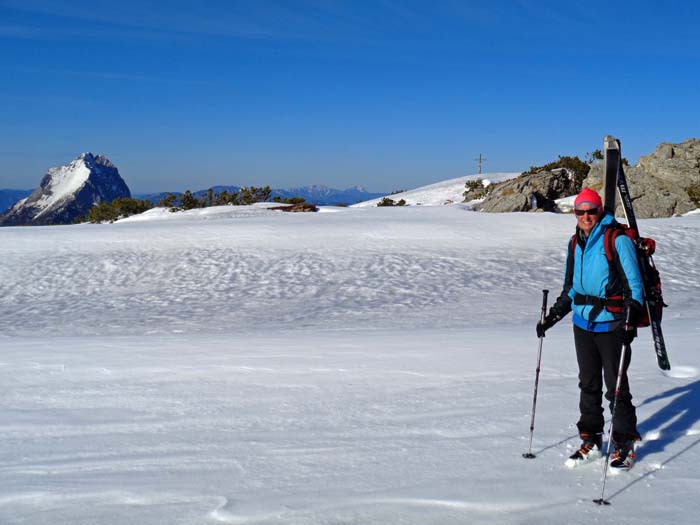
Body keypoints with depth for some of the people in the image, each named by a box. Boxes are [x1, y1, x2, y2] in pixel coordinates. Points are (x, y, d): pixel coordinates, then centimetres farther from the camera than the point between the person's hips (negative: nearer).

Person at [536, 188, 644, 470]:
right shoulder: (576, 242, 12)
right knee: (588, 384, 13)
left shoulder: (617, 239, -9)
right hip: (582, 323, 6)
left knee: (616, 387, -1)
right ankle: (591, 440, 25)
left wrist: (631, 320, -20)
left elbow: (634, 283, -10)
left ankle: (625, 444, 13)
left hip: (611, 325, -6)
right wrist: (553, 316, 17)